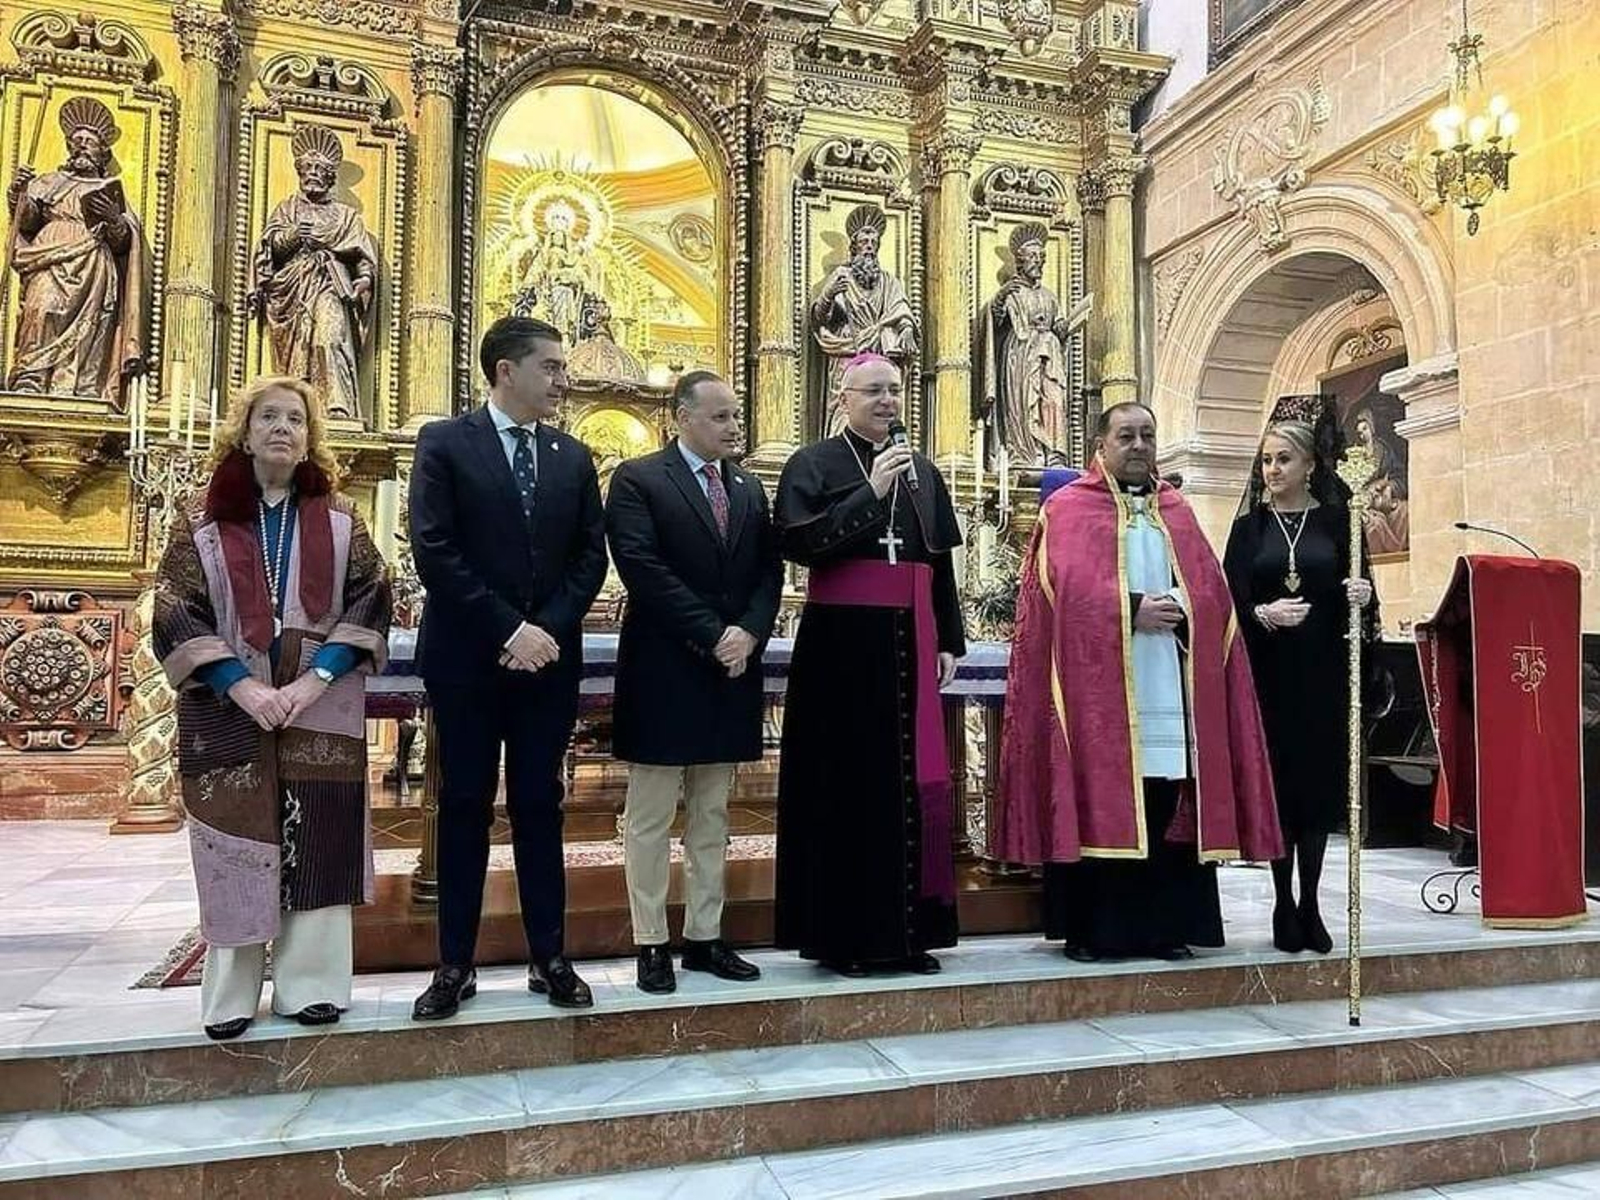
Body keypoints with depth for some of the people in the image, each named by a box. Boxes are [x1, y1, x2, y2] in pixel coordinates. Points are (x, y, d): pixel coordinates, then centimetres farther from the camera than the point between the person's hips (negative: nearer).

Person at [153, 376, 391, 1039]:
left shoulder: (339, 520, 6)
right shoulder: (201, 520, 4)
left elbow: (369, 604, -1)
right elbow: (177, 613, -2)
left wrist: (316, 679, -13)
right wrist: (241, 687, -14)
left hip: (323, 714, 1)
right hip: (227, 711, 0)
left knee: (317, 845, 1)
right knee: (234, 847, 2)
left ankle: (310, 985, 12)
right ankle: (230, 996, 14)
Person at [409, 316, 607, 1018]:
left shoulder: (572, 457, 10)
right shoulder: (444, 443, -3)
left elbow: (591, 554, 6)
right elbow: (434, 551, -11)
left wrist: (548, 629, -8)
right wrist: (508, 630, -15)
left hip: (549, 656, 3)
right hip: (467, 657, -3)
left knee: (540, 805, 8)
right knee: (464, 807, 5)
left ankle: (549, 959, 16)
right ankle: (455, 965, 15)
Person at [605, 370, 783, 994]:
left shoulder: (749, 488, 15)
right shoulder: (637, 479, -4)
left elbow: (769, 572, 10)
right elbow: (641, 568, -15)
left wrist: (748, 633, -8)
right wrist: (712, 635, -17)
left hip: (732, 670, 6)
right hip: (664, 672, -6)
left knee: (712, 815, 12)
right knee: (651, 815, 3)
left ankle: (704, 937, 21)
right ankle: (651, 943, 13)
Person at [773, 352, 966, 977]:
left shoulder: (922, 471, 16)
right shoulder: (814, 464, 1)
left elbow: (942, 564, 16)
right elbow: (798, 542, -14)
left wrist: (948, 641, 10)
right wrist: (870, 492, -16)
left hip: (909, 642, 5)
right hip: (842, 640, -5)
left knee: (911, 782, 6)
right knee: (846, 782, -1)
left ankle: (907, 930, 16)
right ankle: (844, 933, 9)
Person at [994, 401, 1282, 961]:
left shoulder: (1178, 513, 19)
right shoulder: (1068, 509, 5)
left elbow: (1212, 590, 10)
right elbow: (1068, 587, -9)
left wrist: (1179, 610, -10)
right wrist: (1132, 609, -16)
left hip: (1171, 687, 4)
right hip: (1097, 685, -4)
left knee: (1167, 805, 3)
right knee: (1099, 803, -3)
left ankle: (1162, 925, 12)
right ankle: (1089, 929, 5)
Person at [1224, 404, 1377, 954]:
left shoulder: (1336, 521, 7)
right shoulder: (1249, 527, 7)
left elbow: (1360, 589, 7)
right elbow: (1231, 600, 0)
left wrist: (1360, 595, -16)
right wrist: (1261, 614, -20)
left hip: (1324, 674, 0)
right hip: (1268, 675, 0)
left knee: (1320, 782, 3)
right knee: (1275, 783, 1)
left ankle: (1309, 905, 14)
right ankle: (1284, 905, 13)